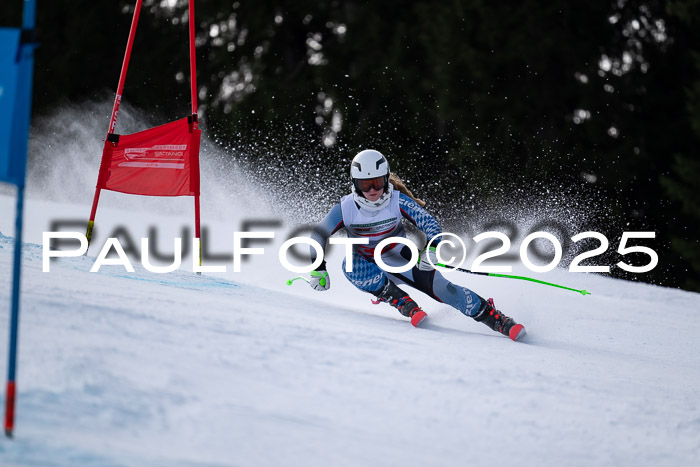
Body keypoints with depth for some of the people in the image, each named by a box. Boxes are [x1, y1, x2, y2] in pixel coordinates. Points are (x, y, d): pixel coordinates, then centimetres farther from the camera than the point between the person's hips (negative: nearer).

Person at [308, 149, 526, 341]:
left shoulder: (398, 201, -18)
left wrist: (430, 250, -32)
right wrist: (318, 271, -16)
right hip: (368, 266, 0)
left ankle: (495, 318, -4)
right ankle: (404, 304, -26)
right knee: (351, 265, -35)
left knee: (441, 289, -16)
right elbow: (318, 235, -9)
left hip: (400, 259, 0)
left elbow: (430, 224, -14)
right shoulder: (346, 208, -19)